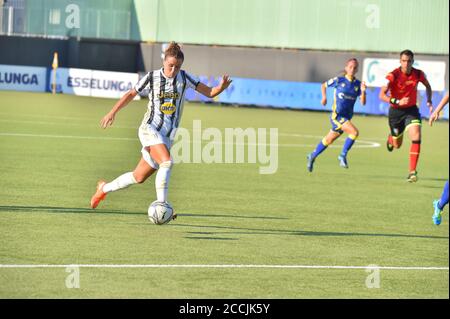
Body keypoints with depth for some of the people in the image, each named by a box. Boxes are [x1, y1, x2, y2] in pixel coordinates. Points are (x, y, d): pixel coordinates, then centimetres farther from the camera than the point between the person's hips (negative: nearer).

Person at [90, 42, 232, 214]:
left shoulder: (183, 77, 0)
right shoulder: (152, 77, -5)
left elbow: (209, 92, -2)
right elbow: (131, 94, 8)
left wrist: (221, 87, -22)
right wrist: (113, 112, 3)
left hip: (167, 135, 4)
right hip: (150, 129, -4)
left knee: (138, 177, 12)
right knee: (166, 161, -31)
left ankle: (104, 188, 36)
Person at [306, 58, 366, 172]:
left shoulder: (358, 84, 3)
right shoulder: (339, 80, -4)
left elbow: (363, 102, -4)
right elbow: (324, 85, 13)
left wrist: (363, 91, -20)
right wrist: (324, 97, -1)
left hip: (347, 117, 5)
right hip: (337, 115, -5)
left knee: (328, 140, 17)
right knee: (354, 132, -24)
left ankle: (312, 156, 37)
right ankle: (343, 156, -10)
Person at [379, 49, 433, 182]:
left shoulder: (418, 74, -9)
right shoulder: (393, 75, -20)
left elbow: (427, 86, 13)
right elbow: (382, 95, -24)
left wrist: (429, 100, -2)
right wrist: (398, 101, -37)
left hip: (411, 110, 1)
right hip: (395, 111, -1)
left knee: (416, 138, -22)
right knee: (397, 145, 13)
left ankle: (412, 171, -18)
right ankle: (391, 138, 54)